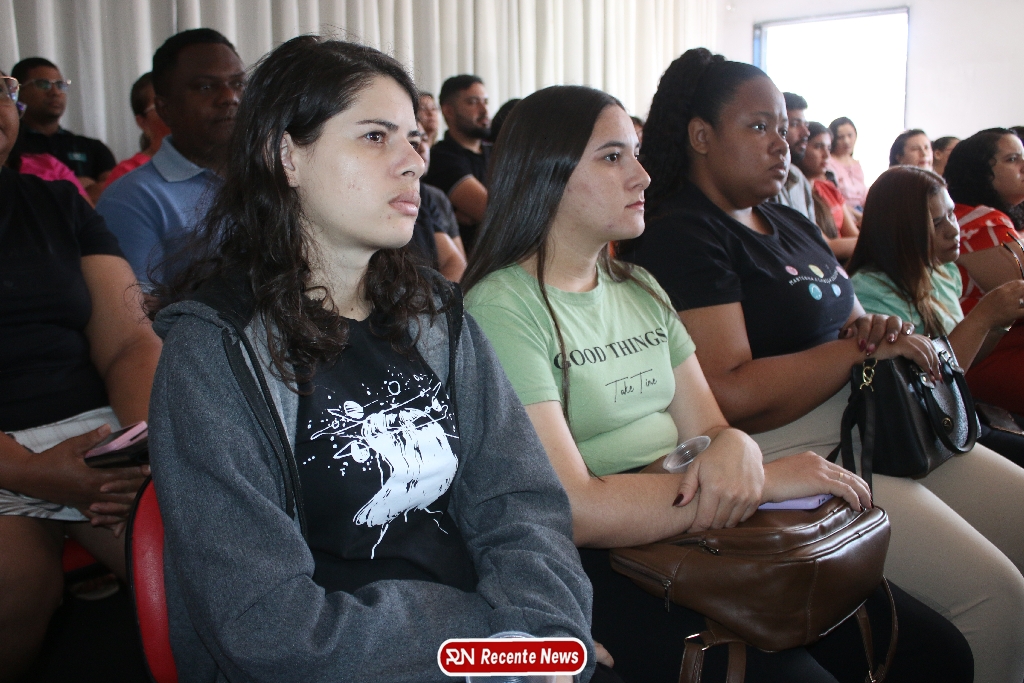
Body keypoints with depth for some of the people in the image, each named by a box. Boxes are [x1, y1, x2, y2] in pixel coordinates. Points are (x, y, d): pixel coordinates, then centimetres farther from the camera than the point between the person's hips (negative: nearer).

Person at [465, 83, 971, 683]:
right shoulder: (503, 307, -12)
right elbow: (574, 510, -20)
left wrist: (735, 449, -15)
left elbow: (706, 427, 11)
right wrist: (766, 481, -17)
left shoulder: (642, 290, 14)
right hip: (602, 565, -7)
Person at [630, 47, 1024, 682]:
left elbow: (851, 319, 23)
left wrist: (885, 331, -2)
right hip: (791, 452, -10)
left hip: (874, 424, 10)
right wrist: (864, 348, -14)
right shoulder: (682, 236, -12)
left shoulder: (792, 224, 18)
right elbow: (732, 396, -22)